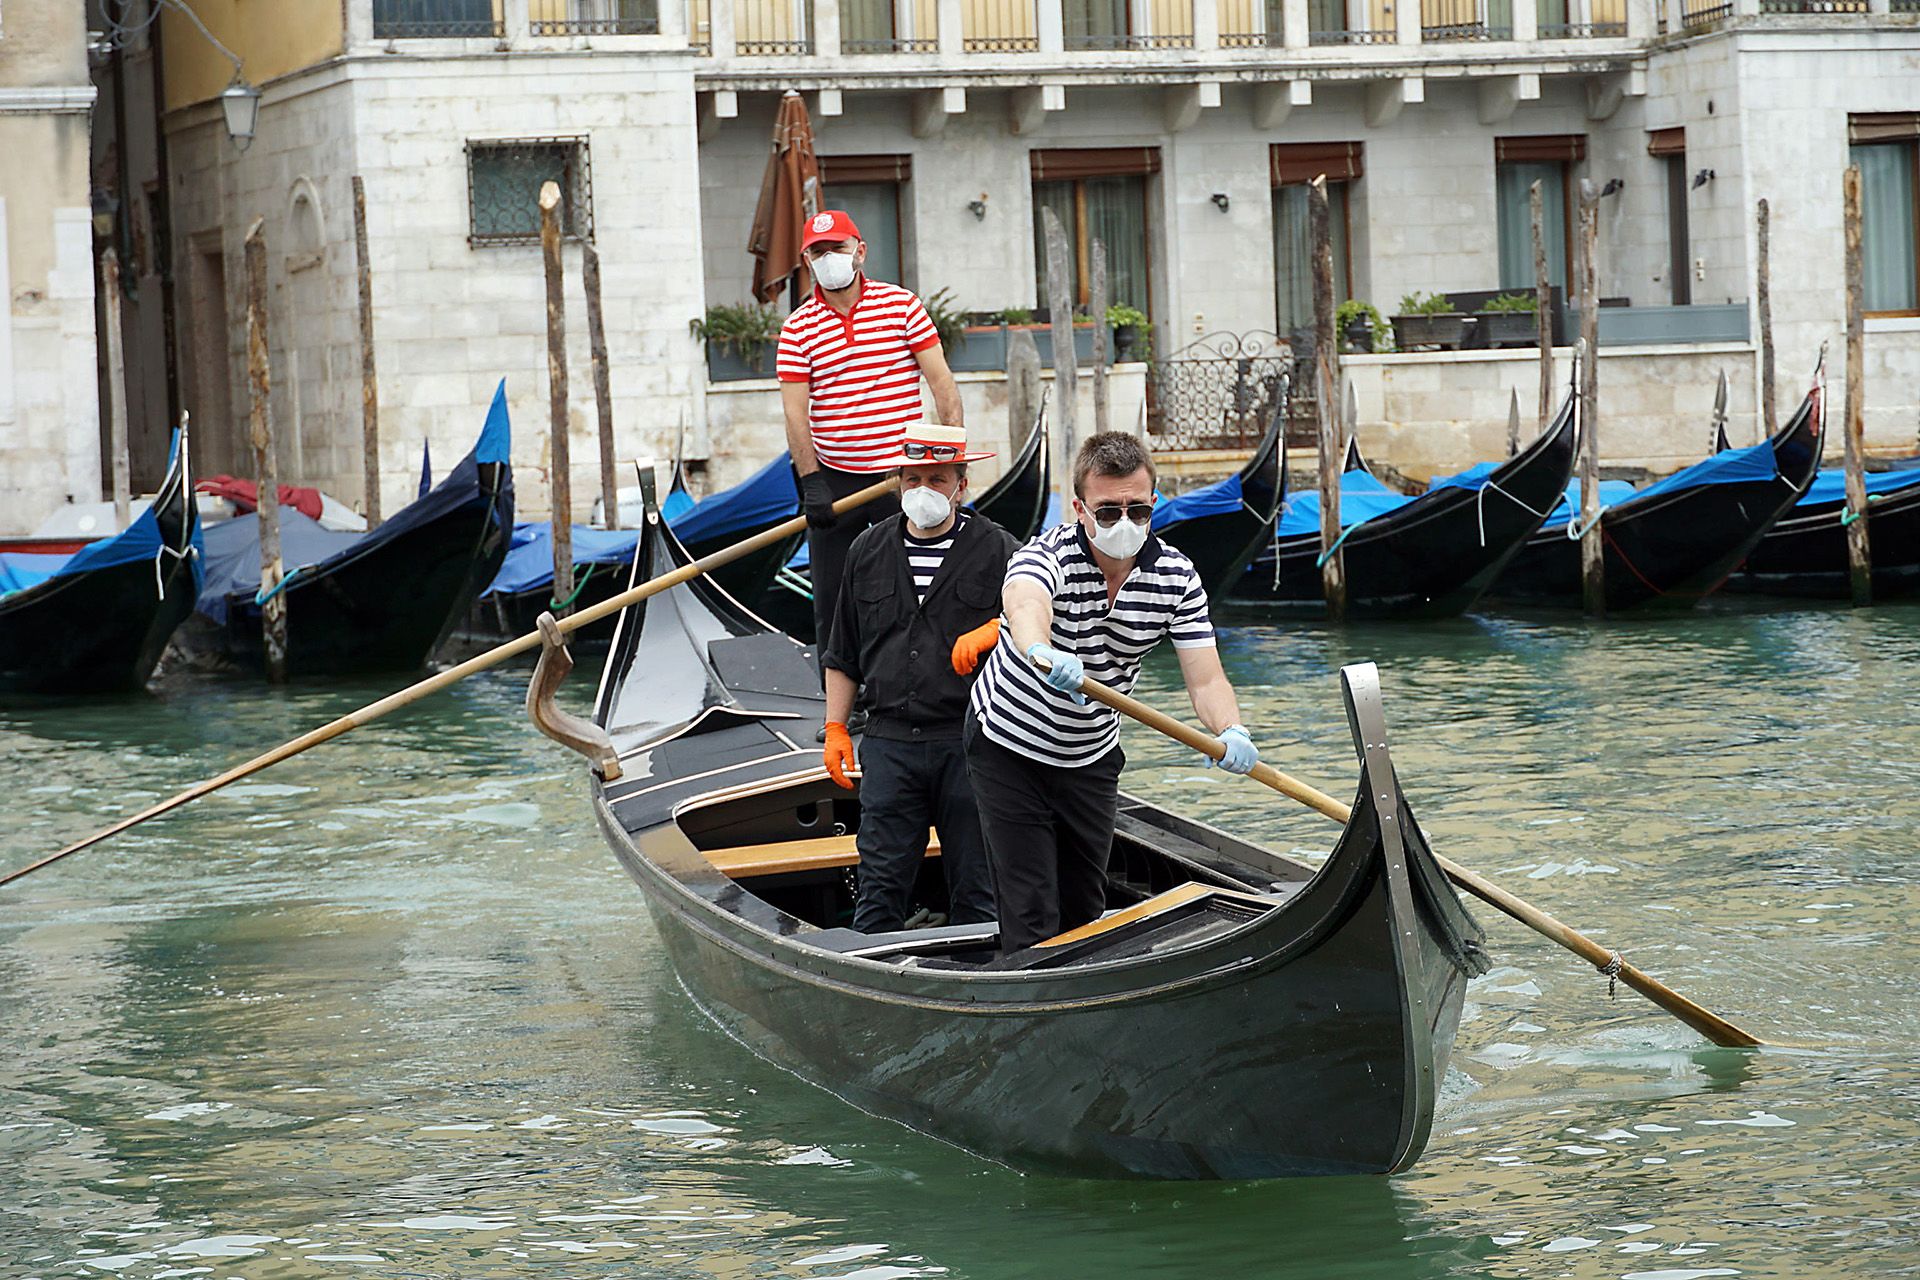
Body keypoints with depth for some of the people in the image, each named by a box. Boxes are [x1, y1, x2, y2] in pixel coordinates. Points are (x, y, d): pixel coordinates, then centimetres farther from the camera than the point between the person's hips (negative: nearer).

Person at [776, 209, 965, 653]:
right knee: (830, 599, 5)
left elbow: (940, 380, 0)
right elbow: (795, 411, -2)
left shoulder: (902, 304, 1)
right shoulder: (798, 328, 2)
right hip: (833, 479, 1)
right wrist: (810, 482, -12)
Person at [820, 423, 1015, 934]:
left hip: (969, 743, -3)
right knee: (880, 881, 2)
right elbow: (843, 655, 19)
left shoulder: (998, 550, 2)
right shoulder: (868, 552, 13)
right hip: (890, 742, 3)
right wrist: (835, 727, 14)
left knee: (975, 886, 2)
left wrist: (992, 631, -19)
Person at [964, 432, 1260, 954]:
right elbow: (1025, 606, -53)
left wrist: (1231, 731, -41)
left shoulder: (1176, 576, -12)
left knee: (1084, 909, 17)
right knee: (1031, 918, -10)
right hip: (1009, 749, -5)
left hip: (1092, 757, 5)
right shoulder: (1048, 556, -27)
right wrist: (1041, 652, -78)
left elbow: (1205, 679, -17)